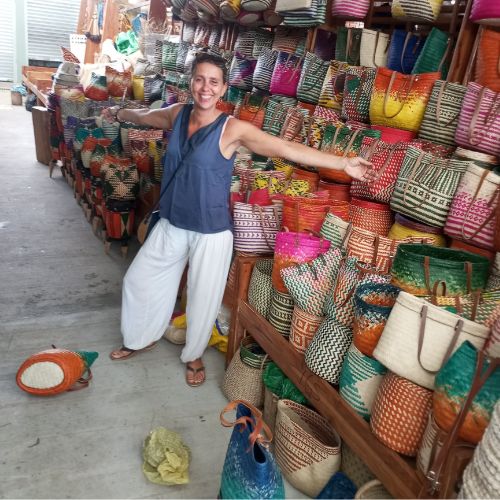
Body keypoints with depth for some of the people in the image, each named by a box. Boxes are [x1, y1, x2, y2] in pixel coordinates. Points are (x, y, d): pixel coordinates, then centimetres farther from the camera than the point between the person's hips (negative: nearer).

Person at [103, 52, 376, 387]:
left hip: (211, 232, -5)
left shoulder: (233, 129, -16)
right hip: (171, 224, 6)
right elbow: (144, 116, 21)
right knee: (138, 280, 18)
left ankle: (194, 355, 39)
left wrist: (344, 164, -27)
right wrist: (118, 113, 41)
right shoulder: (177, 114, -1)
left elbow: (286, 149, -22)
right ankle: (141, 338, 45)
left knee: (203, 299, 9)